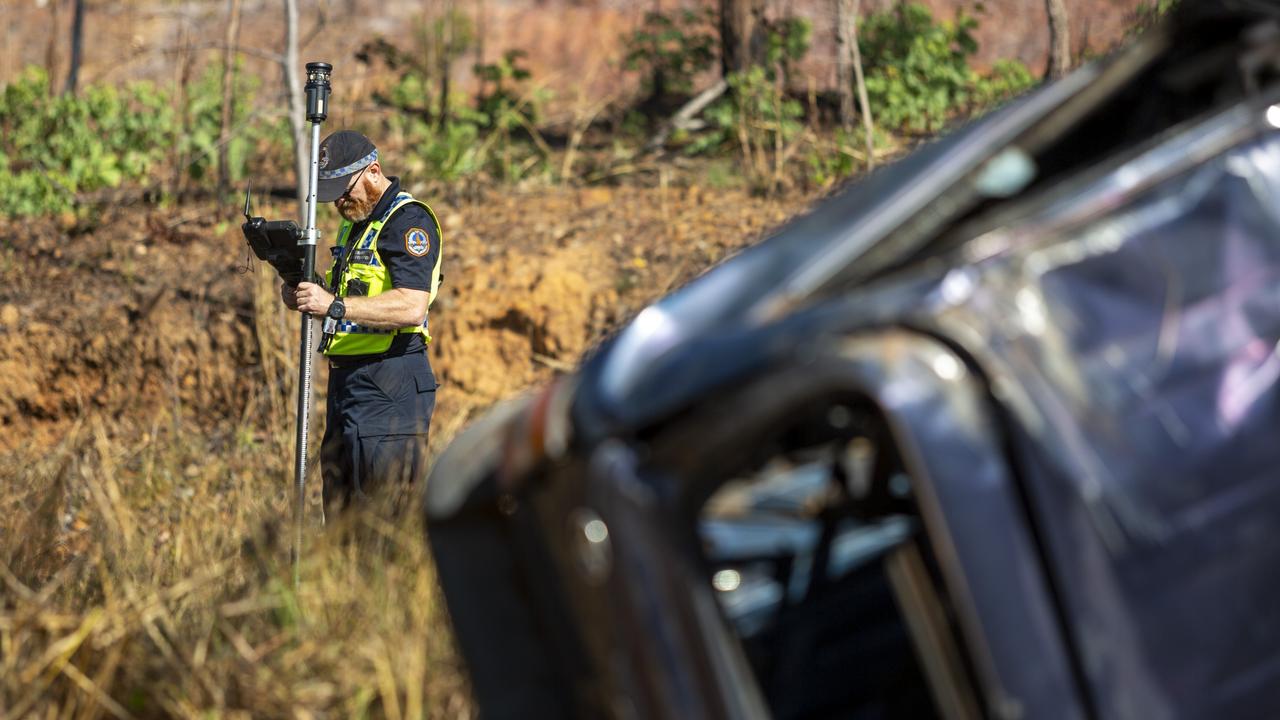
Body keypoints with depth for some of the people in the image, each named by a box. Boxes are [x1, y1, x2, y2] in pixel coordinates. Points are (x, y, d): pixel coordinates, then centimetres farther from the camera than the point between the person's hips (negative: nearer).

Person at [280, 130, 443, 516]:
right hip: (346, 379, 10)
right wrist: (305, 292, 7)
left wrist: (334, 306, -28)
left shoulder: (407, 219, -11)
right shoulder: (354, 223, 20)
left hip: (389, 387, -10)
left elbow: (412, 307, -24)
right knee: (340, 514, 11)